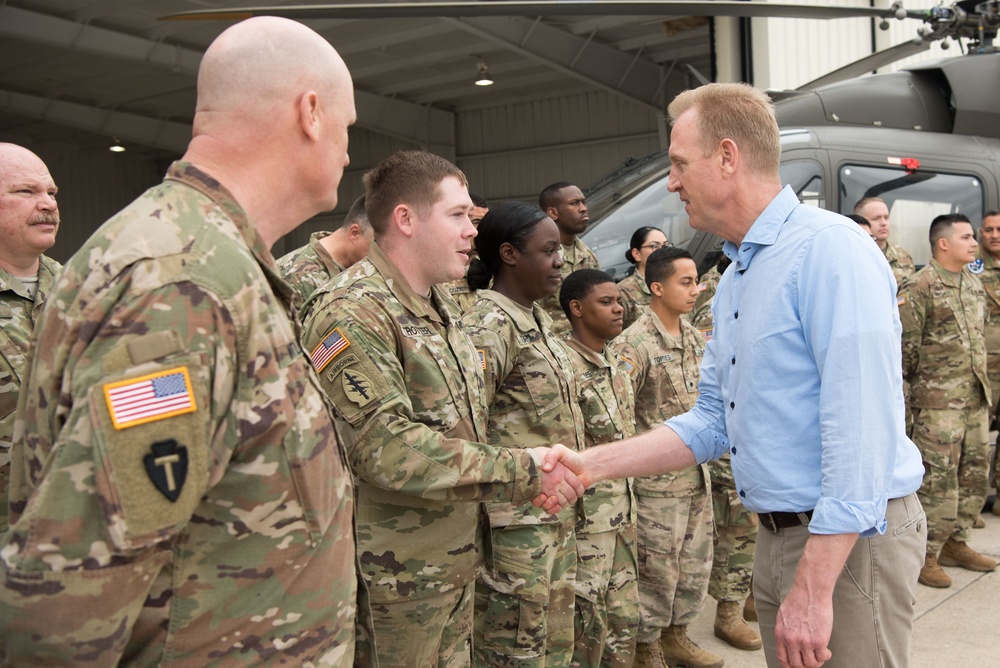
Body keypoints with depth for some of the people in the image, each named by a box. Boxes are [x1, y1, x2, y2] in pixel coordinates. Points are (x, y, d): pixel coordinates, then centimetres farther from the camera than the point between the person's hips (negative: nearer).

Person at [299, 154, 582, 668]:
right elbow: (385, 446, -27)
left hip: (456, 556, 9)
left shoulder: (442, 305, 11)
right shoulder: (351, 313, -20)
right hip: (399, 569, -9)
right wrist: (521, 471, -25)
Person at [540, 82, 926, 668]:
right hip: (778, 536, 9)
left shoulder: (831, 250, -17)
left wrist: (814, 586, -25)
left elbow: (861, 430, -24)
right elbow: (714, 423, 16)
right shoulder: (735, 279, 13)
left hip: (848, 542, -9)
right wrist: (593, 464, 6)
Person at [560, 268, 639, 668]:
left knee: (624, 617, 16)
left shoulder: (619, 364, 10)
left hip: (624, 513, 8)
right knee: (585, 622, 3)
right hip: (586, 517, -8)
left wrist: (631, 506, 18)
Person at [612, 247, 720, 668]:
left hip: (697, 474, 8)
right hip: (658, 479, -8)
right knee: (657, 568, 4)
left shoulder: (695, 337, 8)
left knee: (695, 563, 17)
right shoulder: (634, 344, -17)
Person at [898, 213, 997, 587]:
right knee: (939, 478, -6)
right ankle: (926, 555, 5)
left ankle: (956, 543, 26)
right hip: (938, 401, -8)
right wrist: (916, 384, -4)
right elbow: (906, 344, -11)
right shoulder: (920, 286, -11)